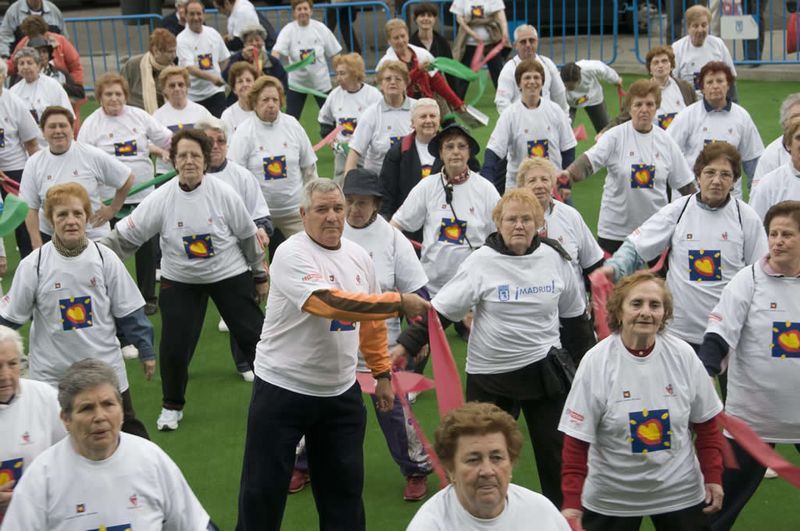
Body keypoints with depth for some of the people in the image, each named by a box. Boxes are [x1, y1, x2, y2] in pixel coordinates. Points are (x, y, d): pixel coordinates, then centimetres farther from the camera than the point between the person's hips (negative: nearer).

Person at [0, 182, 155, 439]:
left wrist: (146, 350, 5)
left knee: (129, 432, 11)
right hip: (51, 375, 0)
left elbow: (129, 312, 2)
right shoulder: (33, 264, -8)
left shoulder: (105, 258, -5)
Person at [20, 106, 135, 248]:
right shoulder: (34, 164, 0)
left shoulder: (92, 155, -7)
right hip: (49, 235, 2)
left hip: (92, 235, -2)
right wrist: (36, 244, -8)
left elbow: (128, 179, 2)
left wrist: (112, 209, 2)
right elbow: (30, 208, 0)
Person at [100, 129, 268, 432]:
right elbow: (125, 236, -12)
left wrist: (260, 276, 6)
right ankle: (172, 406, 21)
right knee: (174, 346, -3)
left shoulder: (223, 194, -14)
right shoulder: (161, 199, -15)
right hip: (180, 281, 1)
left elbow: (248, 236, -2)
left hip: (230, 275, 0)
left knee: (252, 335, 2)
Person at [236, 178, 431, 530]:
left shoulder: (359, 256, 4)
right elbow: (331, 302, -33)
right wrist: (399, 302, -33)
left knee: (345, 487, 13)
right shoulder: (292, 255, -18)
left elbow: (371, 320, 15)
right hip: (283, 388, -6)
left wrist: (382, 373, 14)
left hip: (341, 392, 6)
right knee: (263, 489, 3)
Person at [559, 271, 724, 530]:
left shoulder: (683, 355, -6)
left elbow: (706, 421, 6)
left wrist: (713, 477, 3)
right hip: (611, 500, -2)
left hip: (680, 494, 2)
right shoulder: (596, 362, -13)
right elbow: (576, 440, -11)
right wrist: (572, 502, -14)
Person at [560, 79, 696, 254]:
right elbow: (589, 161, -22)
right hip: (615, 231, -3)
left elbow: (685, 183, 9)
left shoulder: (665, 141, 2)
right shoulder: (615, 136, -8)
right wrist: (569, 173, -42)